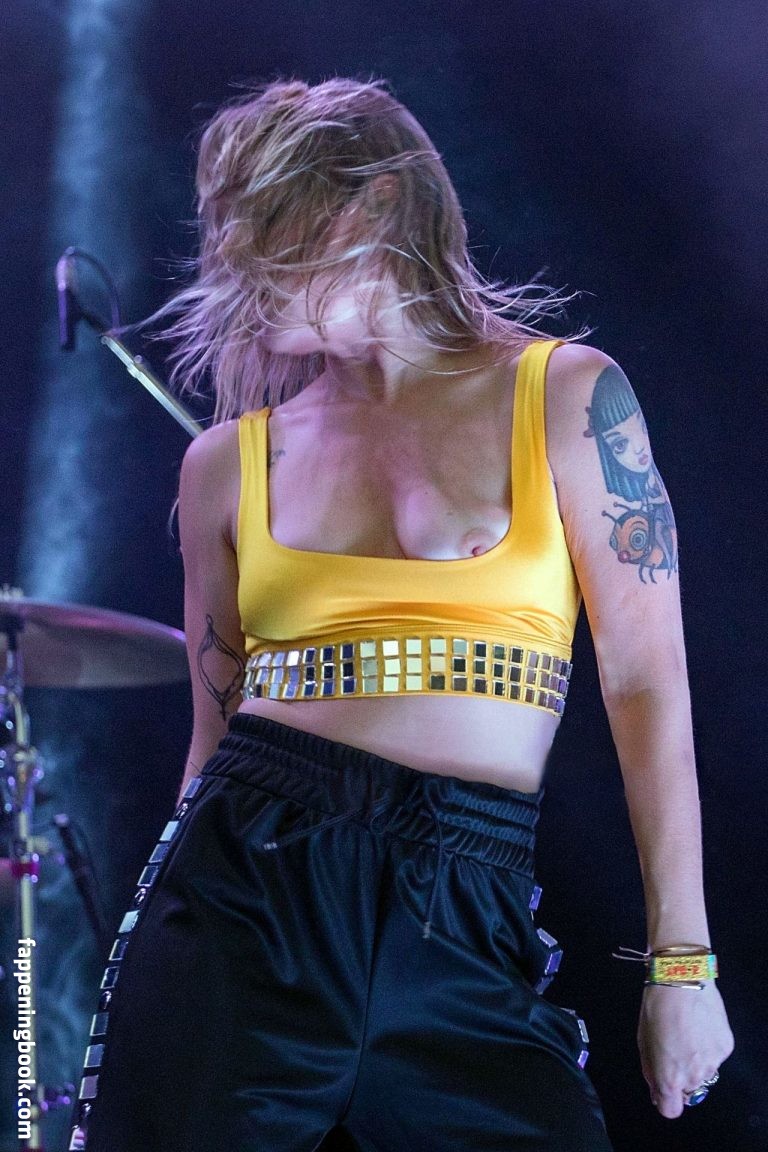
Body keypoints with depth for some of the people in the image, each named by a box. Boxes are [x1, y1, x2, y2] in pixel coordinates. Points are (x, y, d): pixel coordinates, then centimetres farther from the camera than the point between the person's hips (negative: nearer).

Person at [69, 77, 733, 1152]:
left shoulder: (564, 395, 4)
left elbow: (647, 684, 2)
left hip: (468, 927, -1)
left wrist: (682, 960, -2)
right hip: (242, 891, 2)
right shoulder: (229, 462, 11)